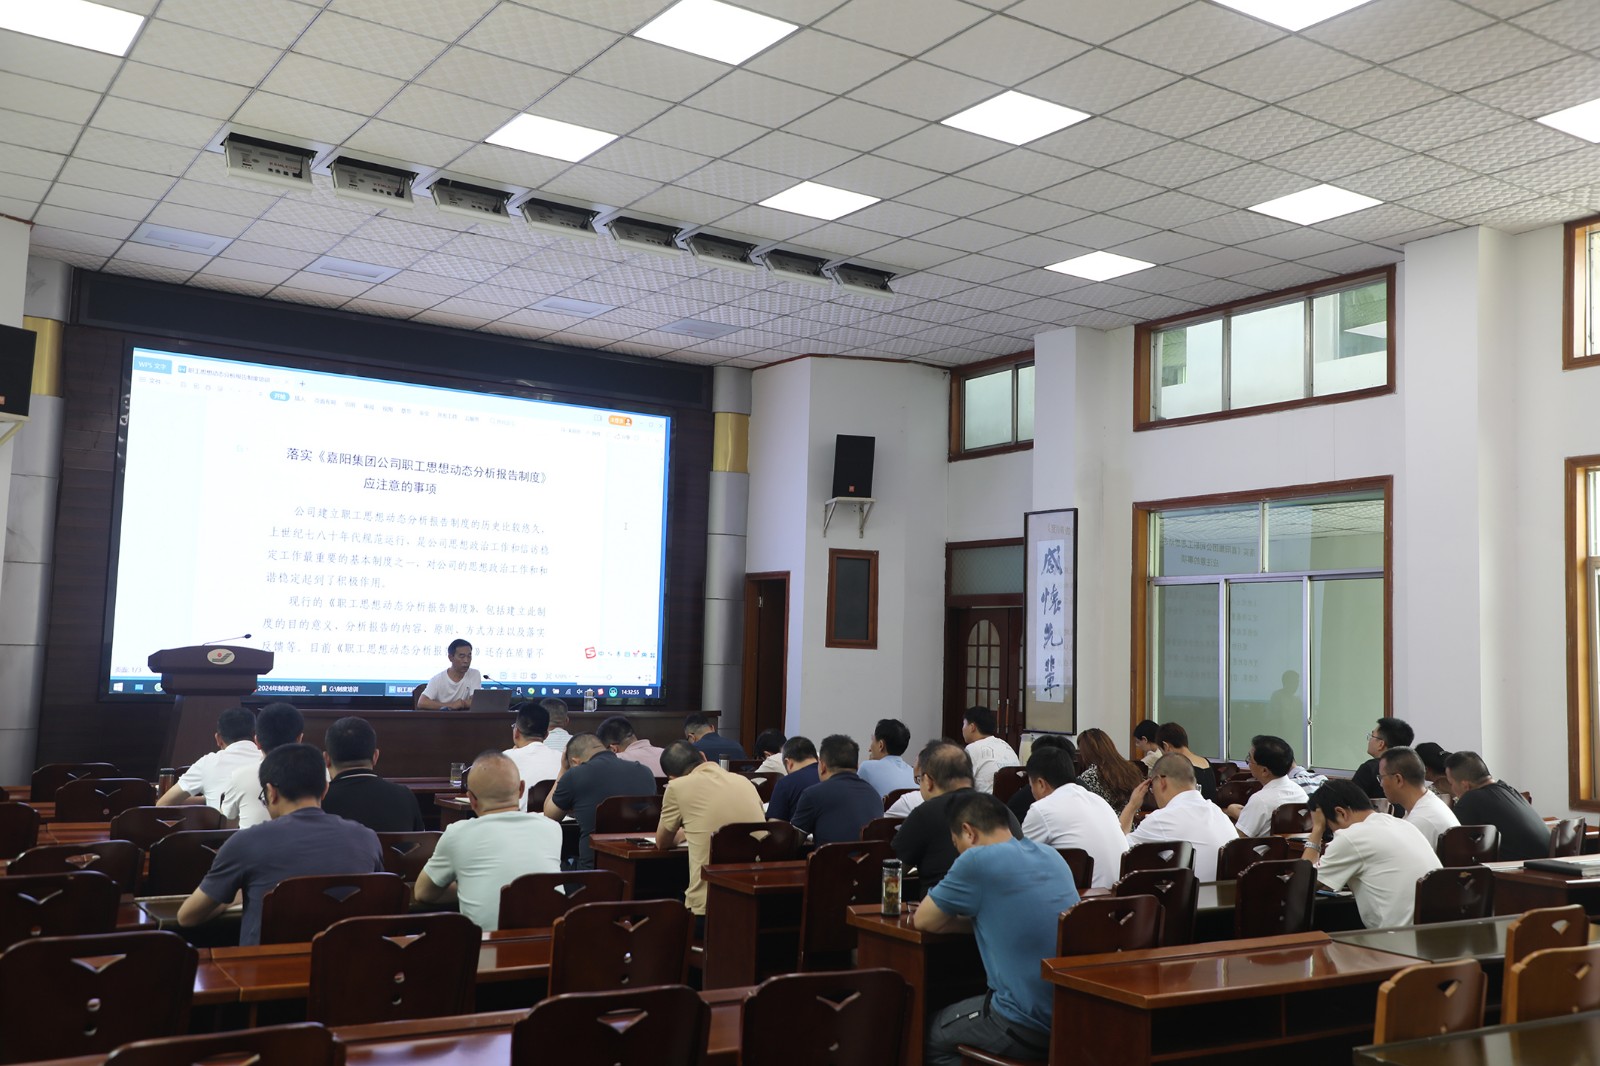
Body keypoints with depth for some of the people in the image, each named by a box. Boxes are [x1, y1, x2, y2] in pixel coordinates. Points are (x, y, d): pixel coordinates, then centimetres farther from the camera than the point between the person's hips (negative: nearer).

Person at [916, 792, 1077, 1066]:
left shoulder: (977, 860, -11)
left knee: (929, 1035, 21)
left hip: (1028, 1026, -7)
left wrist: (971, 919, 15)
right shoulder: (1052, 855, 11)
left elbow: (924, 921, 0)